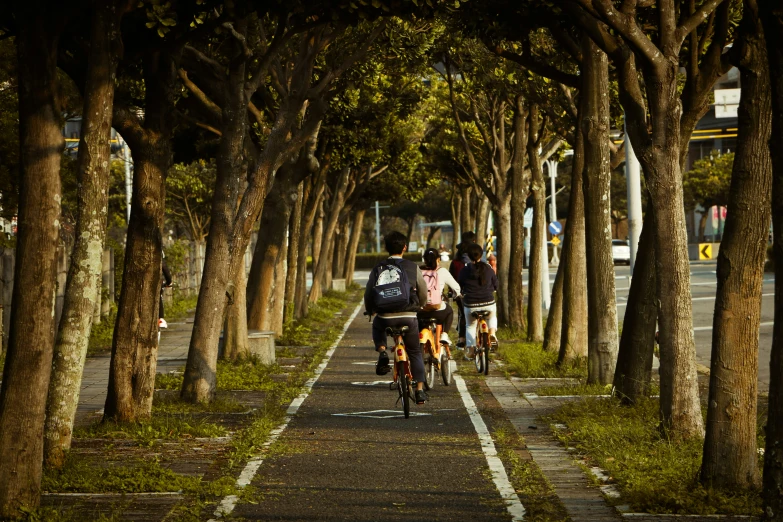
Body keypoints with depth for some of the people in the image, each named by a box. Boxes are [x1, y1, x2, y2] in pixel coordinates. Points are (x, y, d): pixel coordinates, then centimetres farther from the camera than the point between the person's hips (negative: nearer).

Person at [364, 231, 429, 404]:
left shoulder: (377, 269, 3)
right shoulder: (412, 268, 1)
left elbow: (368, 294, 9)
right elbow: (423, 293, 9)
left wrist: (370, 311, 30)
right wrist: (417, 307, 31)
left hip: (384, 318, 1)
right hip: (408, 317, -1)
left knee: (377, 327, 36)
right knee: (415, 352, 16)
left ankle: (382, 352, 7)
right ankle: (420, 390, 9)